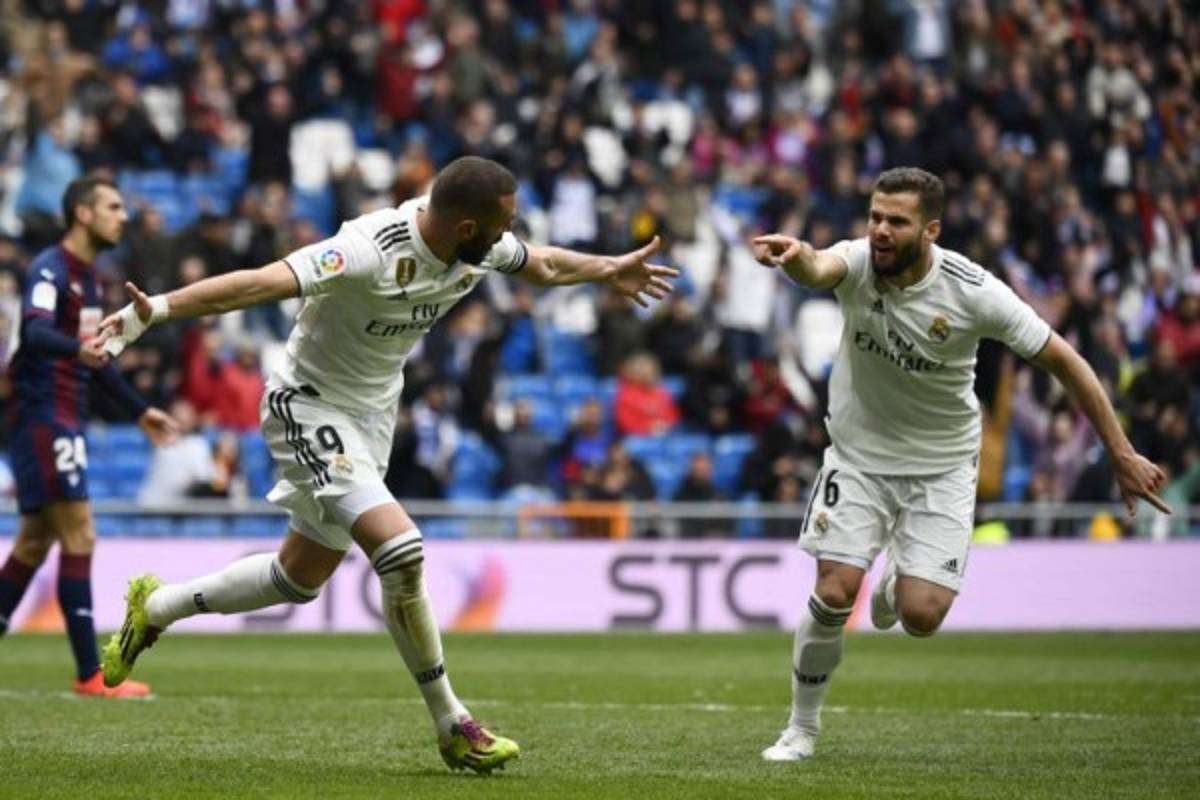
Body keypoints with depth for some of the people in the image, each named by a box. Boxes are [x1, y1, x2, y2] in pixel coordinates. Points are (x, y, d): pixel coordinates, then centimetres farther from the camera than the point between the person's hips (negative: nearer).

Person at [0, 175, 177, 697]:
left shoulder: (86, 275, 16)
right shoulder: (51, 269, -13)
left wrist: (139, 411, 31)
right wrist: (78, 348, -51)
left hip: (64, 420, 10)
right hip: (44, 417, -10)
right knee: (80, 538, -10)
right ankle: (90, 675, -8)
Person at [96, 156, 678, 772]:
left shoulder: (482, 249, -8)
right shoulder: (371, 252, -32)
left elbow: (544, 265, 15)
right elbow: (259, 283, -40)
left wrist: (609, 270, 30)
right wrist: (156, 310, -50)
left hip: (372, 417, 9)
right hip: (312, 409, -9)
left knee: (300, 577, 17)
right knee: (400, 549, -23)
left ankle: (154, 608, 39)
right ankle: (452, 728, -10)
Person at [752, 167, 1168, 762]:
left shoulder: (974, 293, -20)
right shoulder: (857, 262, -19)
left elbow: (1064, 362, -11)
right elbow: (817, 269, -44)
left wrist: (1122, 455, -10)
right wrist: (792, 258, -70)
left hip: (941, 467, 0)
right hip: (859, 455, 1)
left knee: (921, 616, -13)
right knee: (833, 595, -13)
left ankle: (896, 583, 27)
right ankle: (802, 728, 11)